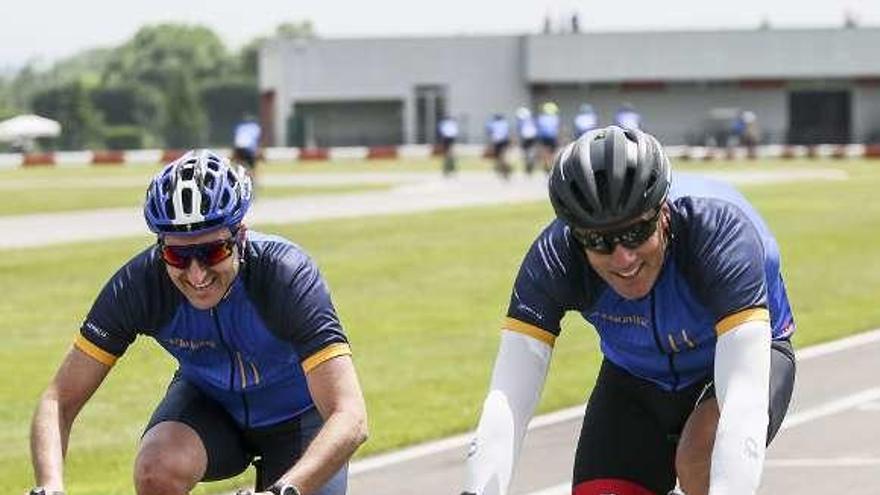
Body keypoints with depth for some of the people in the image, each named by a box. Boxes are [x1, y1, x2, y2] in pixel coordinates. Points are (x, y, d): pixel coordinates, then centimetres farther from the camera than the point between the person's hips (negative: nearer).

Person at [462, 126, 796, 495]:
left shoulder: (719, 231, -36)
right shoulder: (554, 258, -28)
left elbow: (745, 397, -47)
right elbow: (507, 399, -36)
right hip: (635, 379, 3)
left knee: (702, 456, -34)